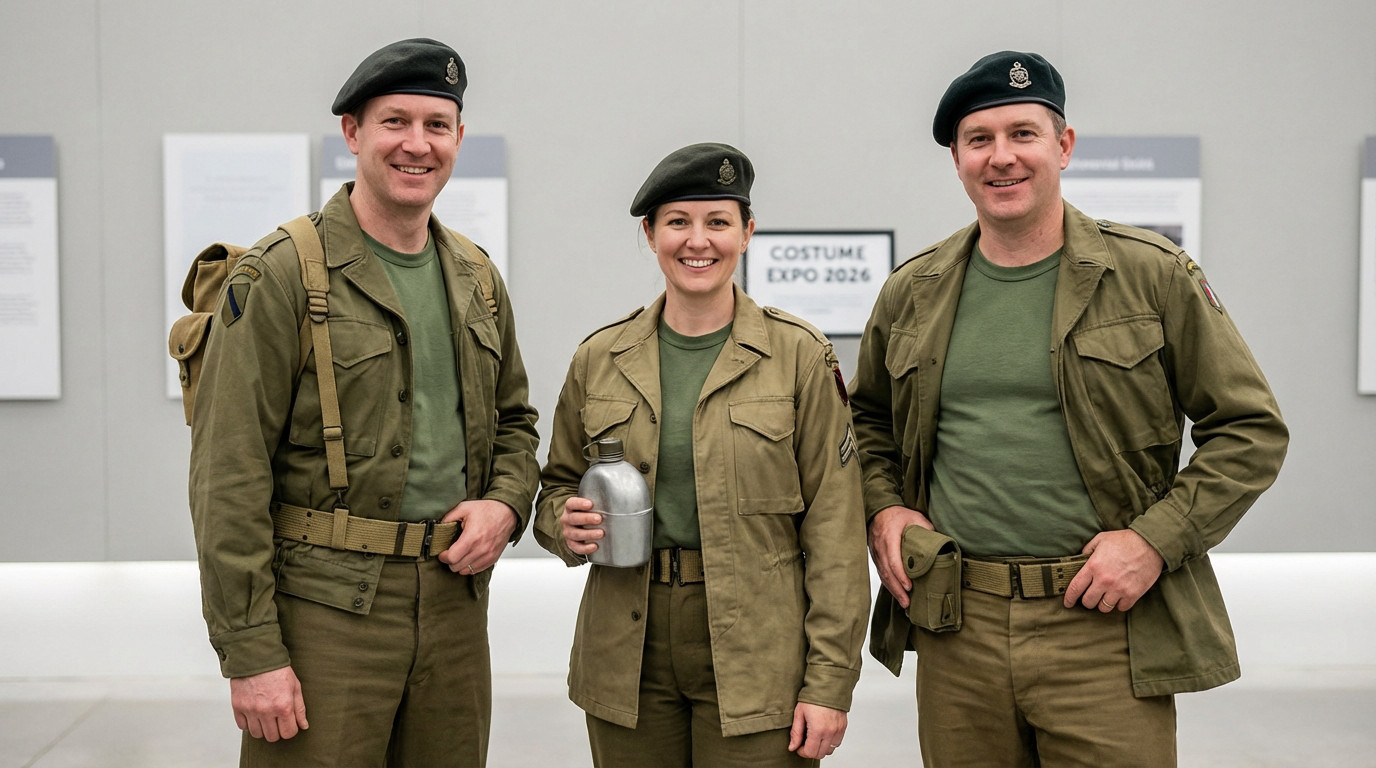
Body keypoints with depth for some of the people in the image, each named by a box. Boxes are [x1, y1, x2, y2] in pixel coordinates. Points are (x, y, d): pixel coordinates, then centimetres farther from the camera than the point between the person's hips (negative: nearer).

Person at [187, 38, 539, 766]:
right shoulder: (281, 274, -9)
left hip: (454, 599, 6)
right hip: (323, 610, -5)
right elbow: (230, 475, -12)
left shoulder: (477, 277, 10)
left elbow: (513, 418, 21)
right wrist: (250, 653, -15)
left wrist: (506, 503, -1)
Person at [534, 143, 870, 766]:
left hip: (756, 665, -2)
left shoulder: (799, 356, -4)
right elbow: (557, 487, 16)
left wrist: (829, 683, -9)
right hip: (628, 664, 3)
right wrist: (566, 525, -8)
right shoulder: (599, 358, 5)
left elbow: (834, 528, -5)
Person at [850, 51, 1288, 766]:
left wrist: (1154, 539, -11)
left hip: (1105, 631, -3)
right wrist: (882, 507, 4)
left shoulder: (1152, 274, -2)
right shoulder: (911, 291, 8)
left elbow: (1251, 428, 0)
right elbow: (867, 418, 23)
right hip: (956, 630, 3)